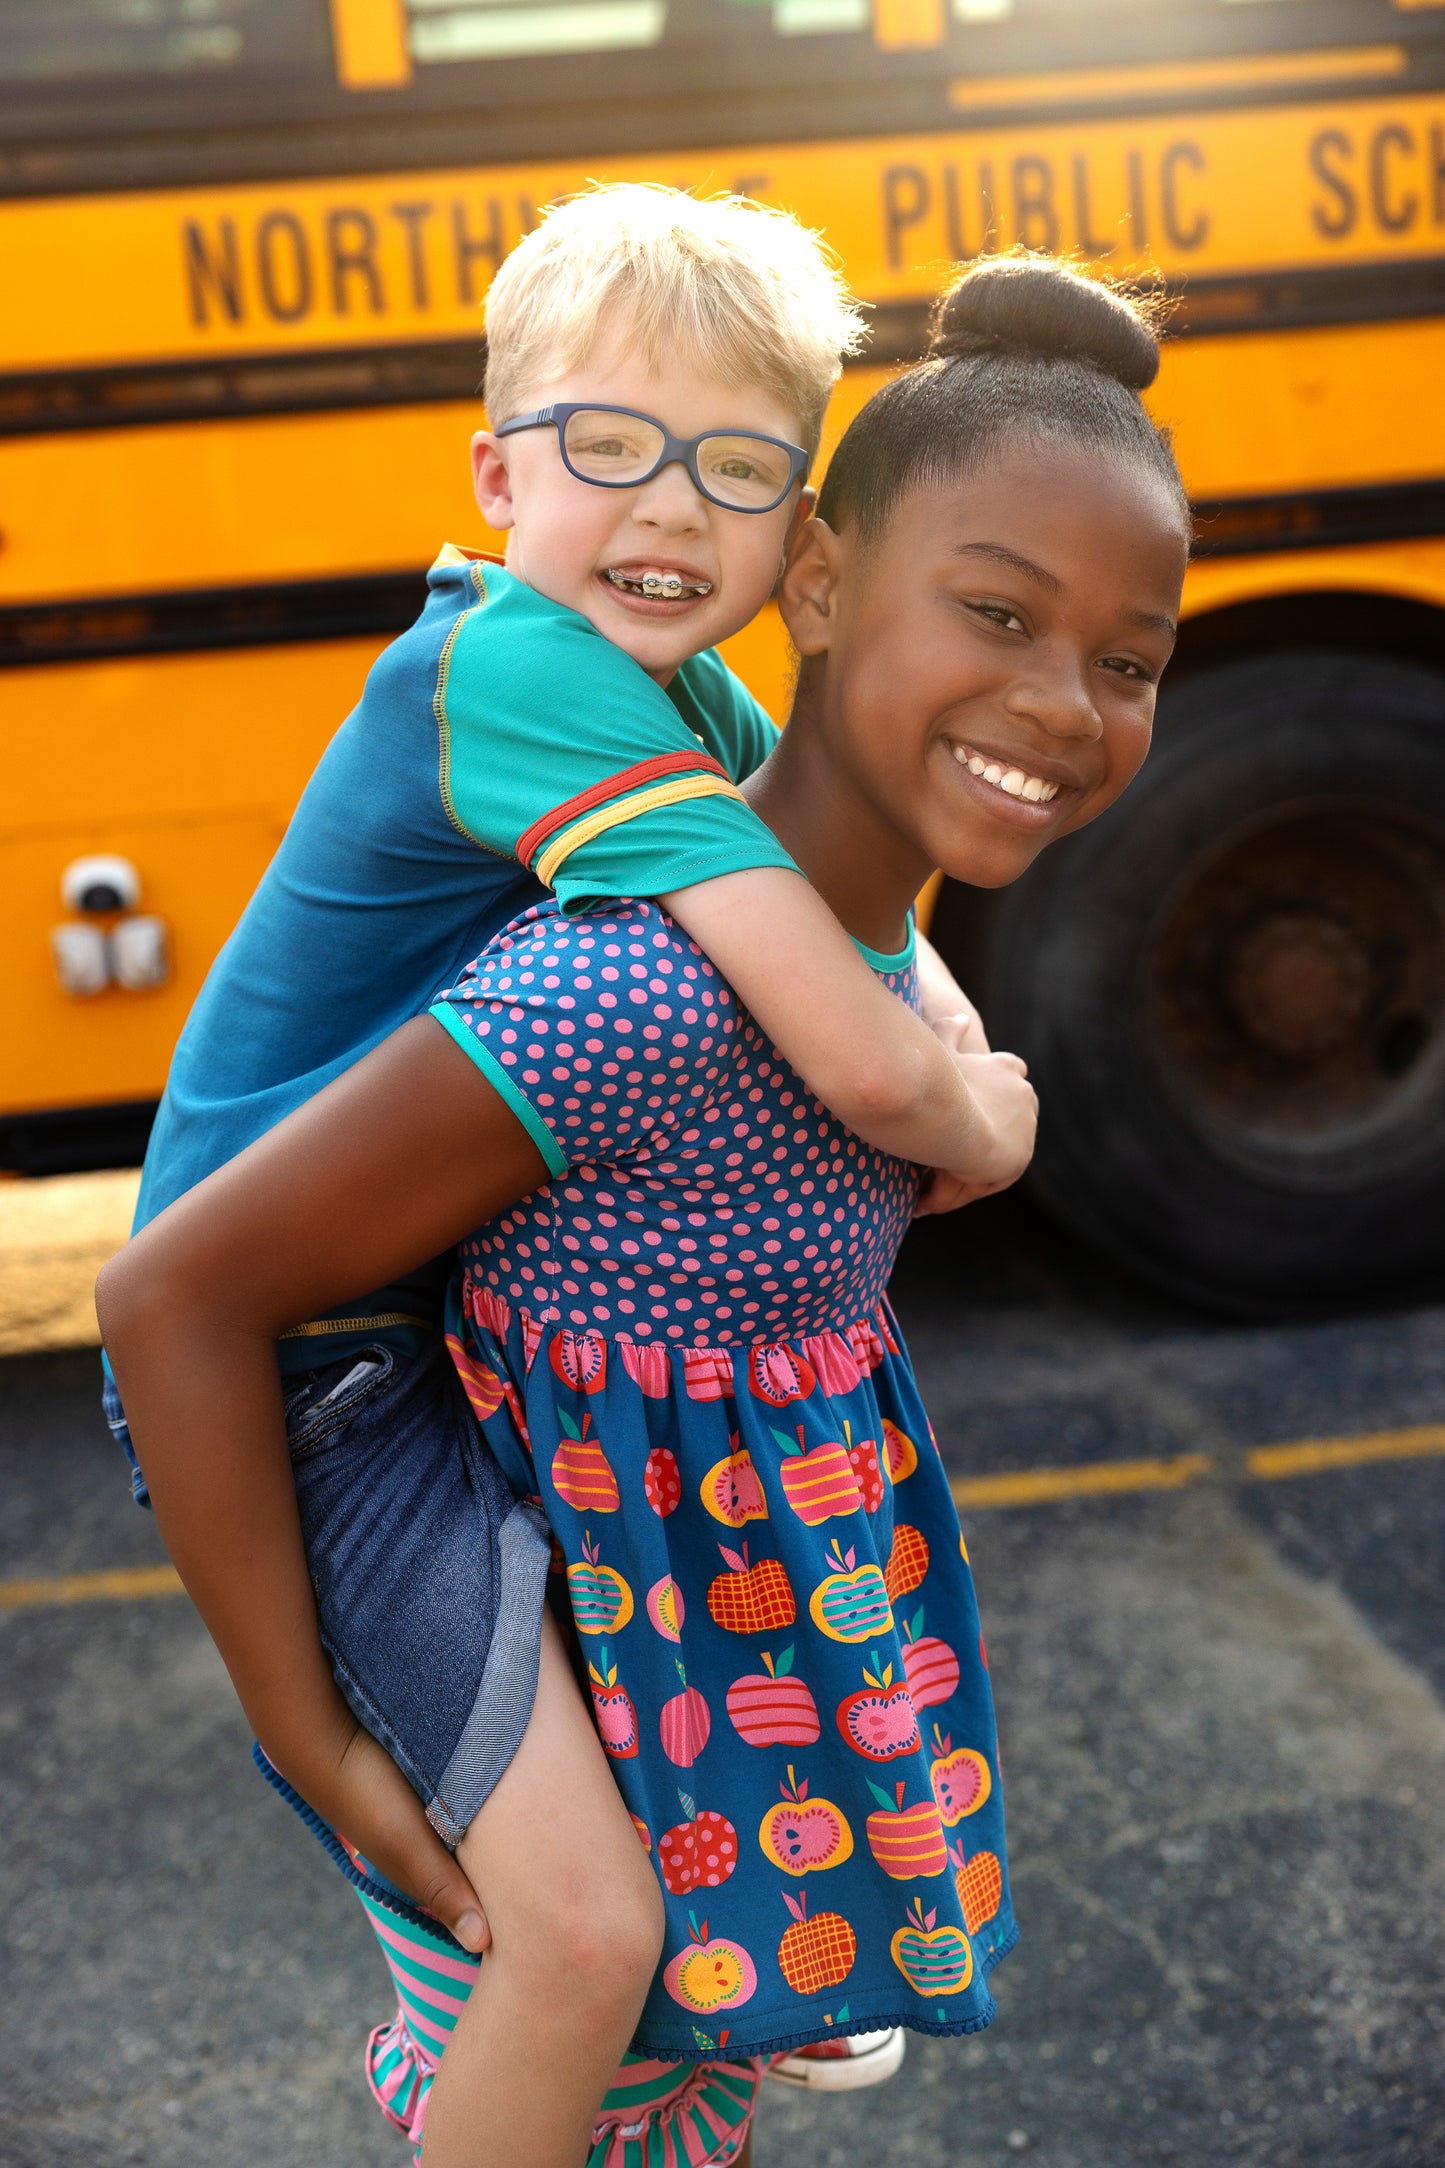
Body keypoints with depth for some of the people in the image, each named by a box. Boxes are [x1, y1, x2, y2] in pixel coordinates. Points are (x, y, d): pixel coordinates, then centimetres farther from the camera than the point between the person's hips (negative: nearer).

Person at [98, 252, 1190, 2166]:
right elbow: (178, 1292, -28)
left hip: (751, 1660, 8)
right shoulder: (632, 991, -32)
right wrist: (310, 1728, -22)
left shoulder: (870, 941, -5)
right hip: (561, 1719, -8)